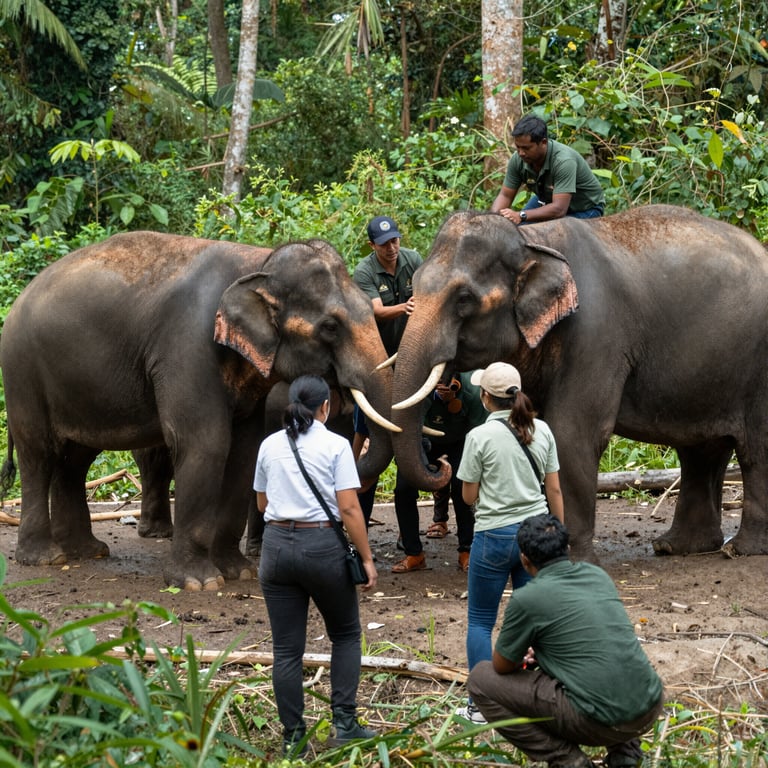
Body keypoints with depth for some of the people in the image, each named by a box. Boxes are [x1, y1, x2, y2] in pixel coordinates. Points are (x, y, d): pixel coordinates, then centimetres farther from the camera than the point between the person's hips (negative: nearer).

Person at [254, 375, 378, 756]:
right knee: (345, 635, 17)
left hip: (277, 545, 3)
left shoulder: (270, 445, 7)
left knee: (286, 649, 6)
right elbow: (349, 509, -10)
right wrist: (367, 558, -5)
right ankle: (344, 722, 7)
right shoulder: (335, 445, -6)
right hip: (322, 546, -3)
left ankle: (293, 737, 7)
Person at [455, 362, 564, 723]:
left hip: (494, 536, -4)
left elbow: (469, 495, -7)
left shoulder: (480, 437, -13)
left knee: (480, 622, 8)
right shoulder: (541, 431, 1)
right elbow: (554, 490, 6)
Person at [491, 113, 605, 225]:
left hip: (586, 209, -6)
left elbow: (559, 209, -42)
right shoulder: (518, 159, -19)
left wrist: (521, 216, -51)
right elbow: (505, 195, -9)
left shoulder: (563, 161, -37)